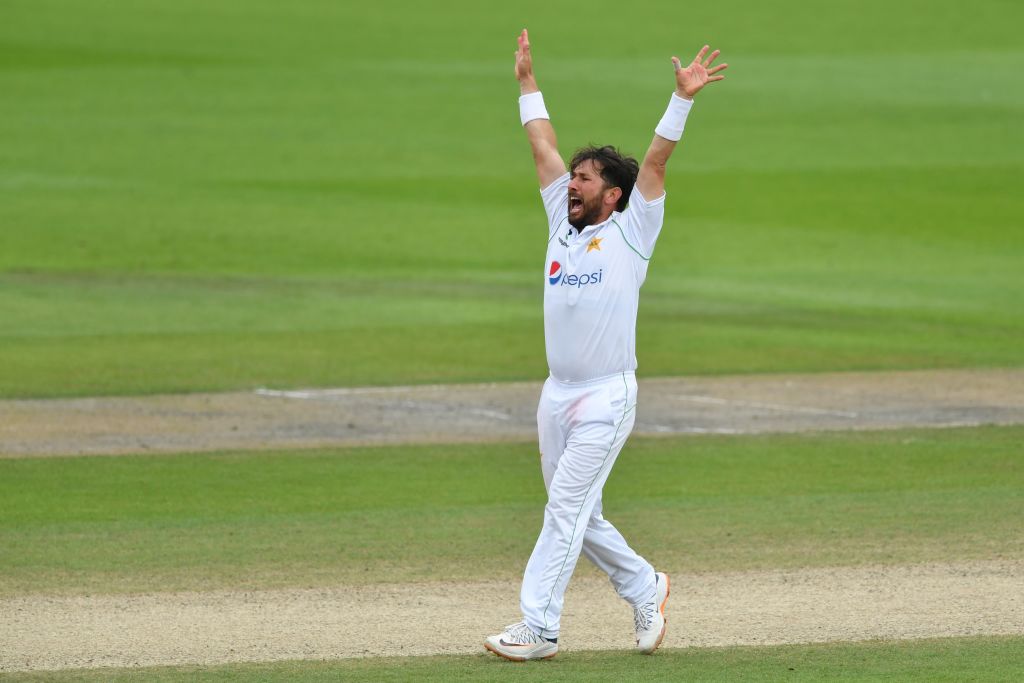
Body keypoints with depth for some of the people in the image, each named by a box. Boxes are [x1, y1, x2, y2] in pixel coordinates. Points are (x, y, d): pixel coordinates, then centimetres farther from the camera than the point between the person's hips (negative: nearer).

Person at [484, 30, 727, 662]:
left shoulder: (631, 232, -3)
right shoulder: (563, 226, 13)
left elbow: (655, 163, -11)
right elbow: (544, 148, 18)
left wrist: (684, 98, -21)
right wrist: (528, 84, 21)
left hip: (607, 398, -7)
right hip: (557, 396, 7)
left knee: (566, 511, -10)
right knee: (579, 516, 11)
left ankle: (538, 628, -11)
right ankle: (645, 588, 29)